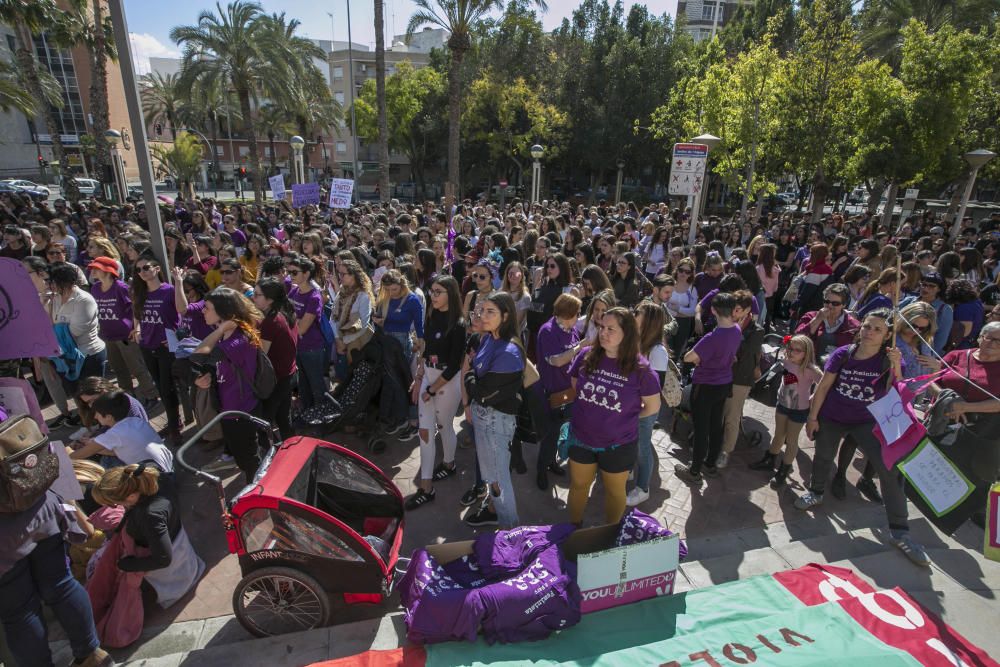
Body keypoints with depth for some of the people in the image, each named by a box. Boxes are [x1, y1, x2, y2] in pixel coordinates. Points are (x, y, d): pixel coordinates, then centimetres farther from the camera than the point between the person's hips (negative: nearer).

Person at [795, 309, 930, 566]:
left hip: (867, 422, 0)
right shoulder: (843, 354, -10)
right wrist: (812, 416, -3)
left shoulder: (890, 359, -10)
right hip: (831, 418, 1)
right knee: (823, 456, 16)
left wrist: (895, 367, -32)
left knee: (890, 470, -10)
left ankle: (900, 532, 1)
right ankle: (816, 493, 45)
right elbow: (823, 386, -4)